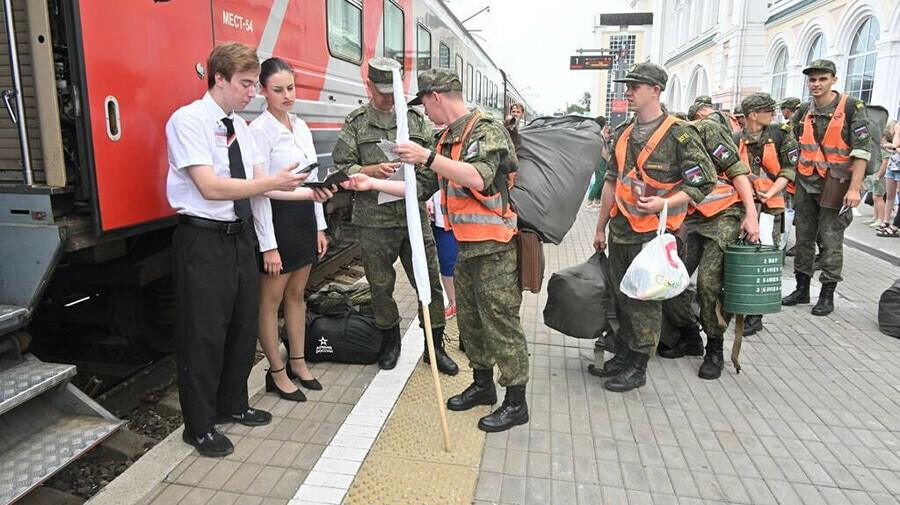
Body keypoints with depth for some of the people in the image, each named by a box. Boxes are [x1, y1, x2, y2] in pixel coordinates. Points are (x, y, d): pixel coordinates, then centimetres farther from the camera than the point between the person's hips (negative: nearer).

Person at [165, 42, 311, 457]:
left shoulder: (240, 126, 12)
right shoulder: (189, 120, -11)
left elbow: (258, 182, 9)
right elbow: (211, 187, -20)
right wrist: (273, 182, -20)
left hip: (239, 236, 8)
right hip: (204, 240, -8)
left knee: (243, 326, 17)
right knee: (204, 336, 1)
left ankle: (232, 404, 37)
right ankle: (200, 426, 19)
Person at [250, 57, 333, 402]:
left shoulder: (301, 126, 10)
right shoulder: (259, 130, -12)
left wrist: (319, 227, 12)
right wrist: (268, 245, -17)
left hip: (304, 216, 7)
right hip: (277, 218, -7)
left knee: (297, 294, 16)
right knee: (271, 300, 6)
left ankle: (298, 363, 30)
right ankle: (276, 373, 19)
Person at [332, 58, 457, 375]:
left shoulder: (416, 118, 12)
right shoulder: (356, 123, 7)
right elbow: (341, 167, 2)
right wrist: (372, 171, -14)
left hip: (415, 216, 1)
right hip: (374, 220, -1)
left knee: (429, 281, 4)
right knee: (380, 284, 10)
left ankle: (435, 346, 19)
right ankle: (391, 342, 30)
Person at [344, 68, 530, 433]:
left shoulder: (486, 130, -12)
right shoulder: (446, 140, 14)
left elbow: (479, 178, -29)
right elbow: (422, 186, 17)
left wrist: (428, 157, -29)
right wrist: (371, 183, 15)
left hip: (495, 247, -9)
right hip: (467, 245, 9)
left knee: (500, 323, -2)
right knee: (469, 319, 17)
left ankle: (515, 402, 12)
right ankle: (482, 385, 34)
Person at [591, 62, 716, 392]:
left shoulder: (678, 133, -9)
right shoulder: (623, 133, 12)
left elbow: (705, 181, -8)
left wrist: (666, 203, -22)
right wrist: (601, 228, 17)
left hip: (652, 232, -7)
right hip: (620, 230, 7)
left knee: (645, 300, 2)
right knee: (622, 296, 15)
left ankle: (637, 367, 15)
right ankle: (622, 356, 30)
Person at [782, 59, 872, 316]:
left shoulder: (852, 107, -7)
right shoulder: (804, 111, 7)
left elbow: (861, 150, -10)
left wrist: (854, 188, -16)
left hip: (836, 185, -5)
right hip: (806, 183, 5)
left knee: (831, 241, -2)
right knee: (803, 238, 10)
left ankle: (827, 295, 8)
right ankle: (802, 289, 21)